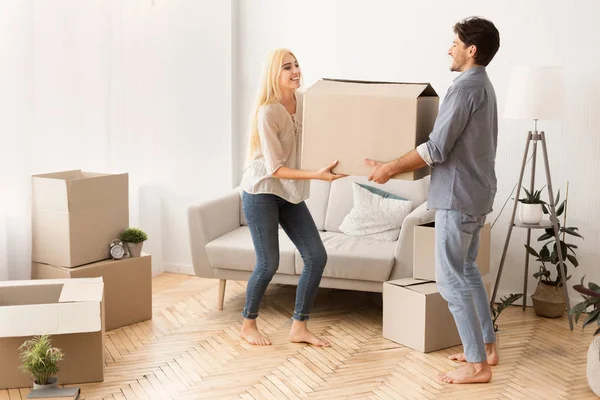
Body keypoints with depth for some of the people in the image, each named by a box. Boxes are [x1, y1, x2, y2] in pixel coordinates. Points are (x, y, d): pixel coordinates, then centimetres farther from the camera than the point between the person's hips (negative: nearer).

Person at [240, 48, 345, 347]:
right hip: (261, 192, -7)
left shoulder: (303, 101, -1)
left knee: (317, 256, 0)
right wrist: (316, 175, -31)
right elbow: (275, 168, -22)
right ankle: (248, 325, 20)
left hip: (291, 193, 7)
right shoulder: (267, 112, -21)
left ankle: (299, 327, 12)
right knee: (268, 264, -4)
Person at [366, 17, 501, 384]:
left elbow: (437, 149, -21)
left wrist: (390, 168, -12)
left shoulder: (466, 87, -18)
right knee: (467, 270, 19)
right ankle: (487, 346, 26)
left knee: (450, 278, -5)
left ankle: (477, 365, -3)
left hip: (458, 196, -10)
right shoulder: (484, 86, 14)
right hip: (476, 194, 10)